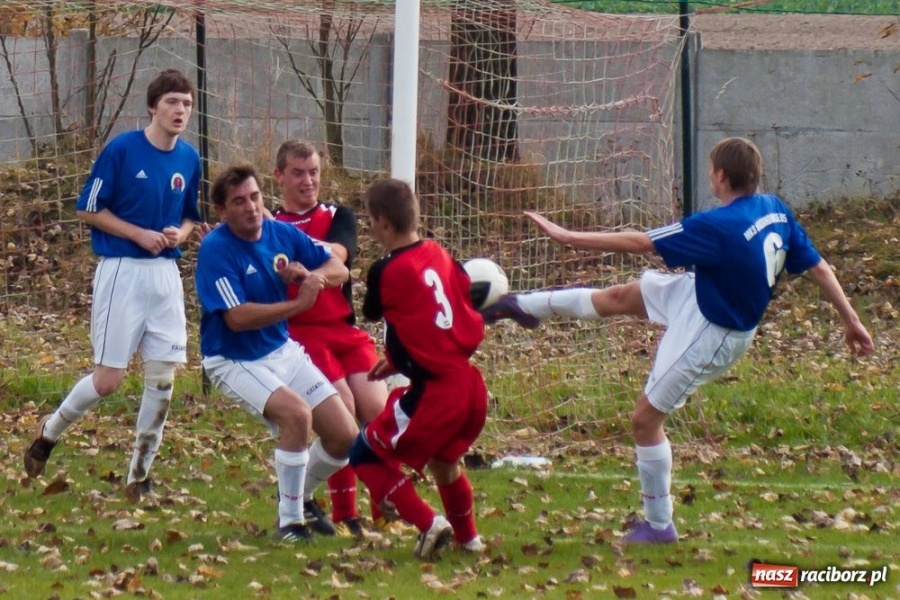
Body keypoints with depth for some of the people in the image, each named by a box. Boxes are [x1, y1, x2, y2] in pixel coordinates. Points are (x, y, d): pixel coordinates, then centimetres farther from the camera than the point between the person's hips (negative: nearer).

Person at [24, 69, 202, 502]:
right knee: (109, 378, -5)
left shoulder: (189, 158, 6)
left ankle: (139, 475, 11)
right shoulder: (122, 150, -11)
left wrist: (179, 234, -5)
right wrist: (140, 235, -15)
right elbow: (90, 209, -6)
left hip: (166, 274, 5)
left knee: (163, 377, -1)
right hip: (121, 271, -5)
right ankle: (50, 432, 22)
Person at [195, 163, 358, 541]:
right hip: (234, 361, -7)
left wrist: (313, 276, -20)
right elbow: (237, 317, -29)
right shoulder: (215, 249, -21)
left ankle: (297, 494, 30)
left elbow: (338, 269, 3)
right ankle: (289, 521, -17)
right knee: (296, 413, -31)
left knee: (345, 437, 1)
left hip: (283, 351, 7)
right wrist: (298, 304, -36)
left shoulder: (282, 233, -4)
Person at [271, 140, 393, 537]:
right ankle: (344, 515, -9)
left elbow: (336, 256, -9)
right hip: (300, 332, -3)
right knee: (342, 409, -19)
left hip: (346, 329, 3)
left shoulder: (338, 217, 12)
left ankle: (384, 511, 5)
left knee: (375, 409, -10)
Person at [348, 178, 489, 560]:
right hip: (471, 385, 7)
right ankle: (468, 536, 42)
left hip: (434, 392, -7)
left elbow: (371, 314, 7)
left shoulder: (386, 272, -12)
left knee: (367, 455, 5)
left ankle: (427, 523, -6)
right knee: (443, 457, 32)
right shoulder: (440, 256, 8)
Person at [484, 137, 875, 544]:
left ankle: (658, 526, 17)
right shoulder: (774, 210, -12)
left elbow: (637, 243, -29)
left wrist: (566, 236, -21)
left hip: (708, 336, -9)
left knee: (645, 419, 4)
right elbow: (818, 267, -5)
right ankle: (524, 306, 40)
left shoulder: (719, 227, -34)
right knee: (620, 297, 20)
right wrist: (850, 320, 8)